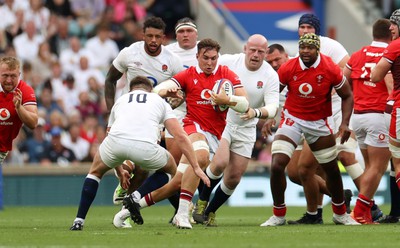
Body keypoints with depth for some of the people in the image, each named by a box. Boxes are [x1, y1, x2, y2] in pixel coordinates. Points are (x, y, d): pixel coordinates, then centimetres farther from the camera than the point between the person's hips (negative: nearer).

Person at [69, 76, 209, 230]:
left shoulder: (120, 100, 37)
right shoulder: (160, 101, 30)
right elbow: (180, 136, 18)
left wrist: (120, 173, 58)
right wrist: (196, 167, 19)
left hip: (116, 142, 2)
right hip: (145, 147, -2)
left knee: (95, 171, 33)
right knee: (171, 168, 32)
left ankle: (79, 221, 22)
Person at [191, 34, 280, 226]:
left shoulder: (270, 76, -10)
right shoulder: (228, 61, -11)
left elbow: (273, 107, -18)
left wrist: (256, 113, -38)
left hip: (245, 129, 2)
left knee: (234, 178, 2)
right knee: (220, 162, -24)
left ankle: (210, 212, 23)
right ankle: (202, 202, -1)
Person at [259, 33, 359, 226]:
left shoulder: (330, 69, -14)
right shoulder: (288, 69, -13)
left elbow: (347, 96, -2)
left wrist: (345, 123, -14)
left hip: (318, 123, 1)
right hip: (292, 119, -1)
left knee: (332, 170, 12)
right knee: (277, 166, -17)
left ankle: (340, 214, 36)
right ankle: (278, 215, 1)